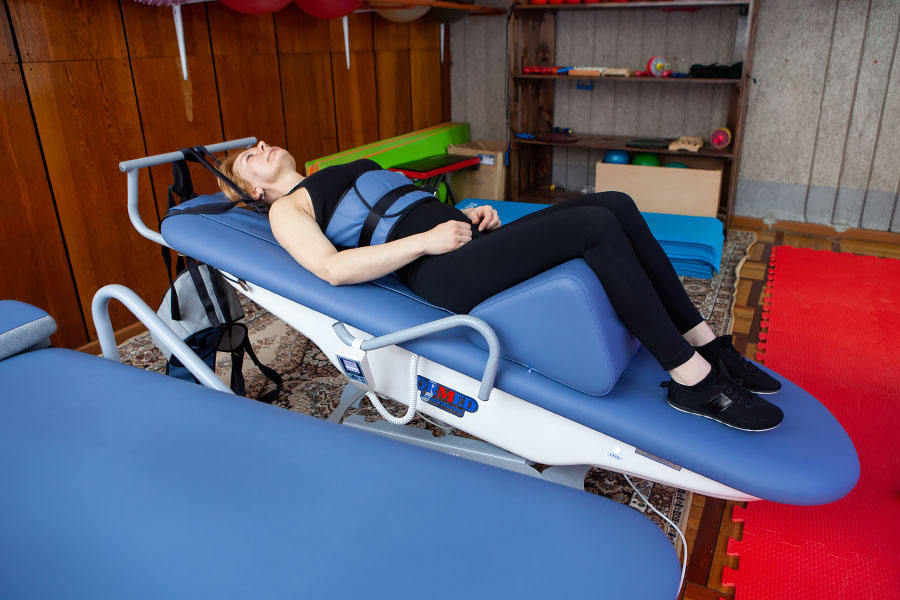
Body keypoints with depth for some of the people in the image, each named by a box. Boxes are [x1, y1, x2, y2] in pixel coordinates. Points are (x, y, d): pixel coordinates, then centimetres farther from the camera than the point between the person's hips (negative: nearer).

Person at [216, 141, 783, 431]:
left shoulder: (343, 174, 34)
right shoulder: (287, 208, 11)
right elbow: (333, 268, -9)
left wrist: (467, 215, 8)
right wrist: (428, 239, -15)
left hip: (468, 241, 8)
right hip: (444, 270, -8)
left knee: (616, 204, -9)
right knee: (594, 226, -24)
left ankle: (706, 343, -4)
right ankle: (692, 380, -17)